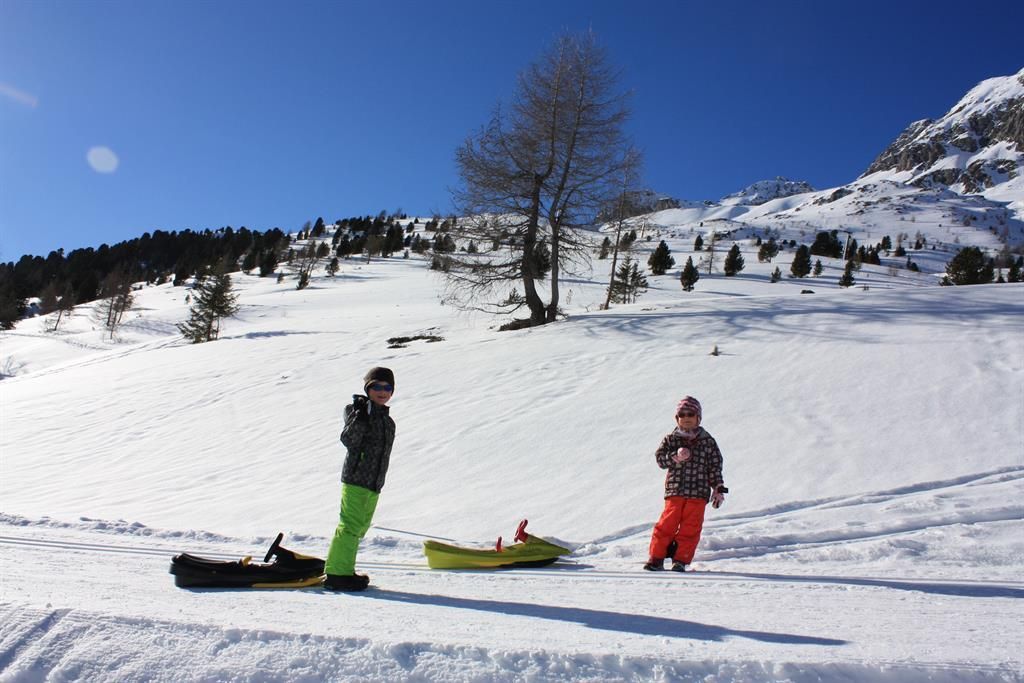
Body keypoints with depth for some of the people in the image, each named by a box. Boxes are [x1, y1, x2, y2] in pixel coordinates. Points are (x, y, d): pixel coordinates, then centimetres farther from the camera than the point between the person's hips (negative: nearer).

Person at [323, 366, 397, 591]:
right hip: (356, 479, -8)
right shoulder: (358, 411, -5)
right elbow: (348, 440, -18)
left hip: (374, 483, 8)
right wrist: (360, 418, -30)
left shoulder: (388, 421, 18)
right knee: (351, 525, -12)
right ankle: (337, 573, -7)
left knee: (360, 527, 12)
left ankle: (342, 569, 21)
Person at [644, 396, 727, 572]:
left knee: (690, 527, 0)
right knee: (667, 524, -3)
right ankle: (656, 558, 7)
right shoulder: (670, 439, 6)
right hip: (675, 491, 0)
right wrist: (675, 457, -21)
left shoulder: (708, 442, 7)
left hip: (698, 493, 1)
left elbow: (715, 468, 8)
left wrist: (718, 489, 3)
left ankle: (681, 560, 10)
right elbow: (660, 458, -4)